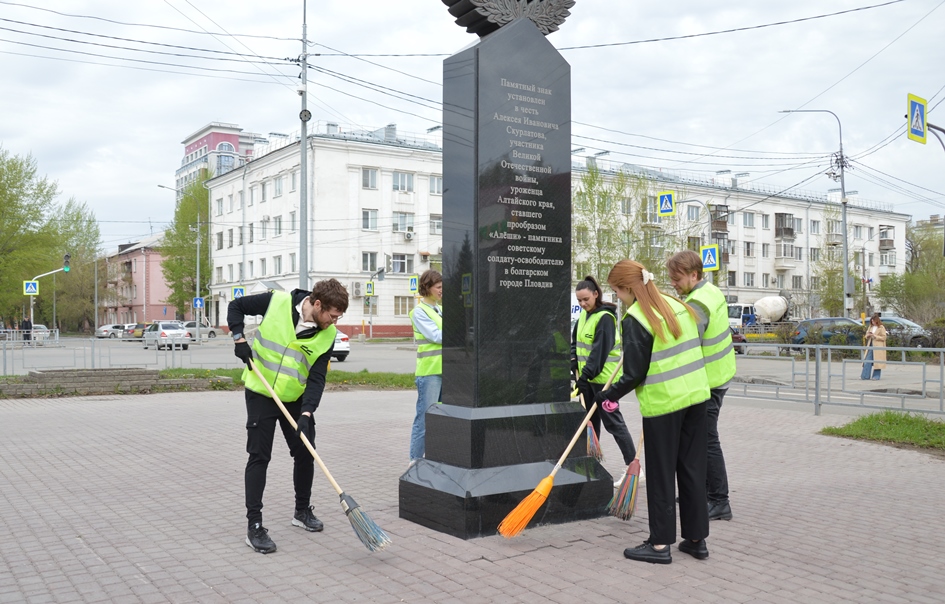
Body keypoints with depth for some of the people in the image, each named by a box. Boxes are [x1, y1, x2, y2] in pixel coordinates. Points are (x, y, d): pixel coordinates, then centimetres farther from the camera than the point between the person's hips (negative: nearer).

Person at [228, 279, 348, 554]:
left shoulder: (327, 334, -10)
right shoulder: (277, 302, -18)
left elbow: (317, 377, -11)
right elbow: (236, 307, -3)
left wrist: (307, 413, -23)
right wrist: (239, 338, -17)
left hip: (295, 398, 4)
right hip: (261, 394, -3)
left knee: (305, 453, 9)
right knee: (259, 456, -5)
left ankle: (302, 511, 31)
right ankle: (254, 526, 1)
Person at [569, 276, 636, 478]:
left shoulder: (605, 317, -18)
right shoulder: (584, 314, 10)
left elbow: (600, 351, -23)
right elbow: (575, 340, 19)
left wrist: (586, 375, -25)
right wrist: (575, 363, 3)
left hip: (603, 378, -9)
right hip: (587, 377, 9)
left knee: (612, 422, -6)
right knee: (590, 420, 16)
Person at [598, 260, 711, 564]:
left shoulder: (635, 319, -15)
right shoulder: (679, 306, 8)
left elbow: (635, 373, -14)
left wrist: (610, 394, 1)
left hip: (662, 402, -7)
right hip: (696, 395, 7)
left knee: (661, 473, 4)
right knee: (693, 468, 14)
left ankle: (660, 543, 12)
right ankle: (696, 539, 21)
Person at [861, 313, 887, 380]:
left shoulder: (881, 327, -3)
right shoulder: (870, 327, 15)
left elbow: (884, 337, -8)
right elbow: (866, 336, 21)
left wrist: (875, 336, -16)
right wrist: (867, 335, -2)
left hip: (878, 347, -5)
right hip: (870, 346, 5)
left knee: (877, 362, -2)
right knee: (867, 361, 0)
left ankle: (876, 376, 5)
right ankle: (865, 376, 2)